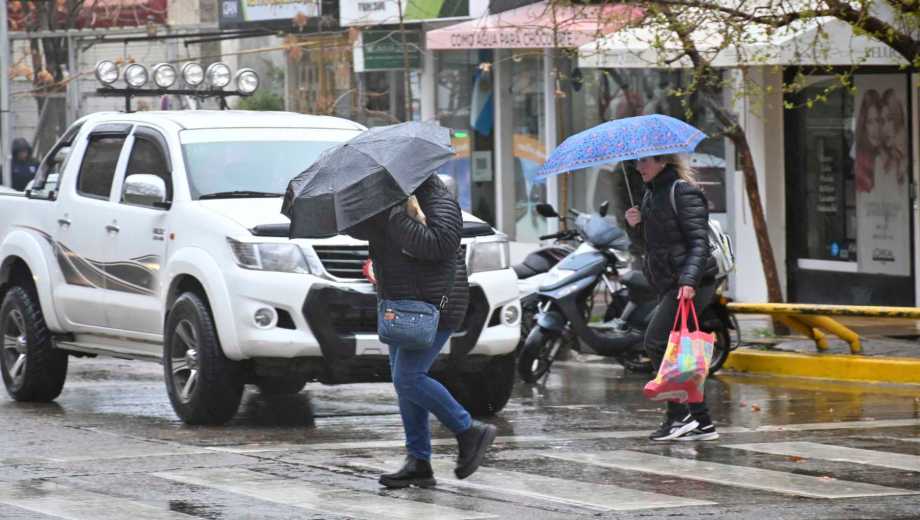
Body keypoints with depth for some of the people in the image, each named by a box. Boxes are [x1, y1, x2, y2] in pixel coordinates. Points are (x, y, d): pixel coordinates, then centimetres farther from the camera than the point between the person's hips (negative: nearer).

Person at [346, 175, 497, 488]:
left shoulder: (438, 202, -15)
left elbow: (438, 244, -30)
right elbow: (356, 226, 3)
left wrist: (399, 219, -29)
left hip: (434, 304, -9)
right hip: (403, 305, 9)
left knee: (408, 378, -16)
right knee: (406, 381, 7)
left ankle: (469, 432, -1)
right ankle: (419, 465, 9)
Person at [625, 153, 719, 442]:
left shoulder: (683, 192, -11)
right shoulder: (651, 194, 17)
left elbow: (699, 241, -17)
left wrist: (688, 281, -29)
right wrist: (637, 223, 5)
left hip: (690, 285, -10)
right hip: (668, 285, 10)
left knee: (656, 343, -14)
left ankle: (679, 416, -11)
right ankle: (702, 423, 10)